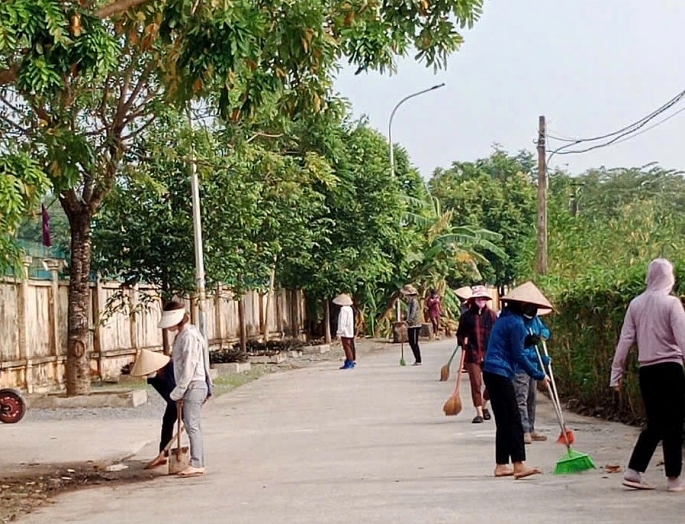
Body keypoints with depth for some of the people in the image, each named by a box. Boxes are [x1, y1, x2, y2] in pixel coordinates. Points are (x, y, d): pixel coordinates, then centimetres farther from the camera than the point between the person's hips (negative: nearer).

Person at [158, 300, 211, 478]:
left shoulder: (189, 336, -16)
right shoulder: (182, 335, 14)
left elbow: (188, 367, -19)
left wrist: (177, 393, -15)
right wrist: (179, 392, 13)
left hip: (193, 386, -10)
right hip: (191, 388, 10)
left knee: (192, 425, -9)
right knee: (193, 426, 11)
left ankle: (196, 464, -8)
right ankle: (198, 463, 15)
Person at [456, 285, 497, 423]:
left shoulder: (491, 315, 5)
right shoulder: (467, 316, 2)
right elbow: (460, 334, 9)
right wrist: (463, 342, -10)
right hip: (472, 354, -1)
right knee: (476, 383, -4)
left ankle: (484, 405, 30)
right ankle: (479, 413, 5)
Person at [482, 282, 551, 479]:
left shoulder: (505, 318, 16)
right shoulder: (516, 322, -13)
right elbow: (519, 355, -13)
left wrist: (530, 339, 11)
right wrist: (539, 376, -7)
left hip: (492, 373, 10)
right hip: (501, 374, -10)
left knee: (504, 421, 12)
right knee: (513, 420, -10)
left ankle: (501, 465, 13)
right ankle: (519, 465, -13)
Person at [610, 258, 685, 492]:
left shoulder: (636, 304, 6)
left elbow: (625, 339, 7)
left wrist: (617, 372, 11)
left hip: (646, 370, 5)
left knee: (655, 424, 14)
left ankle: (633, 472, 8)